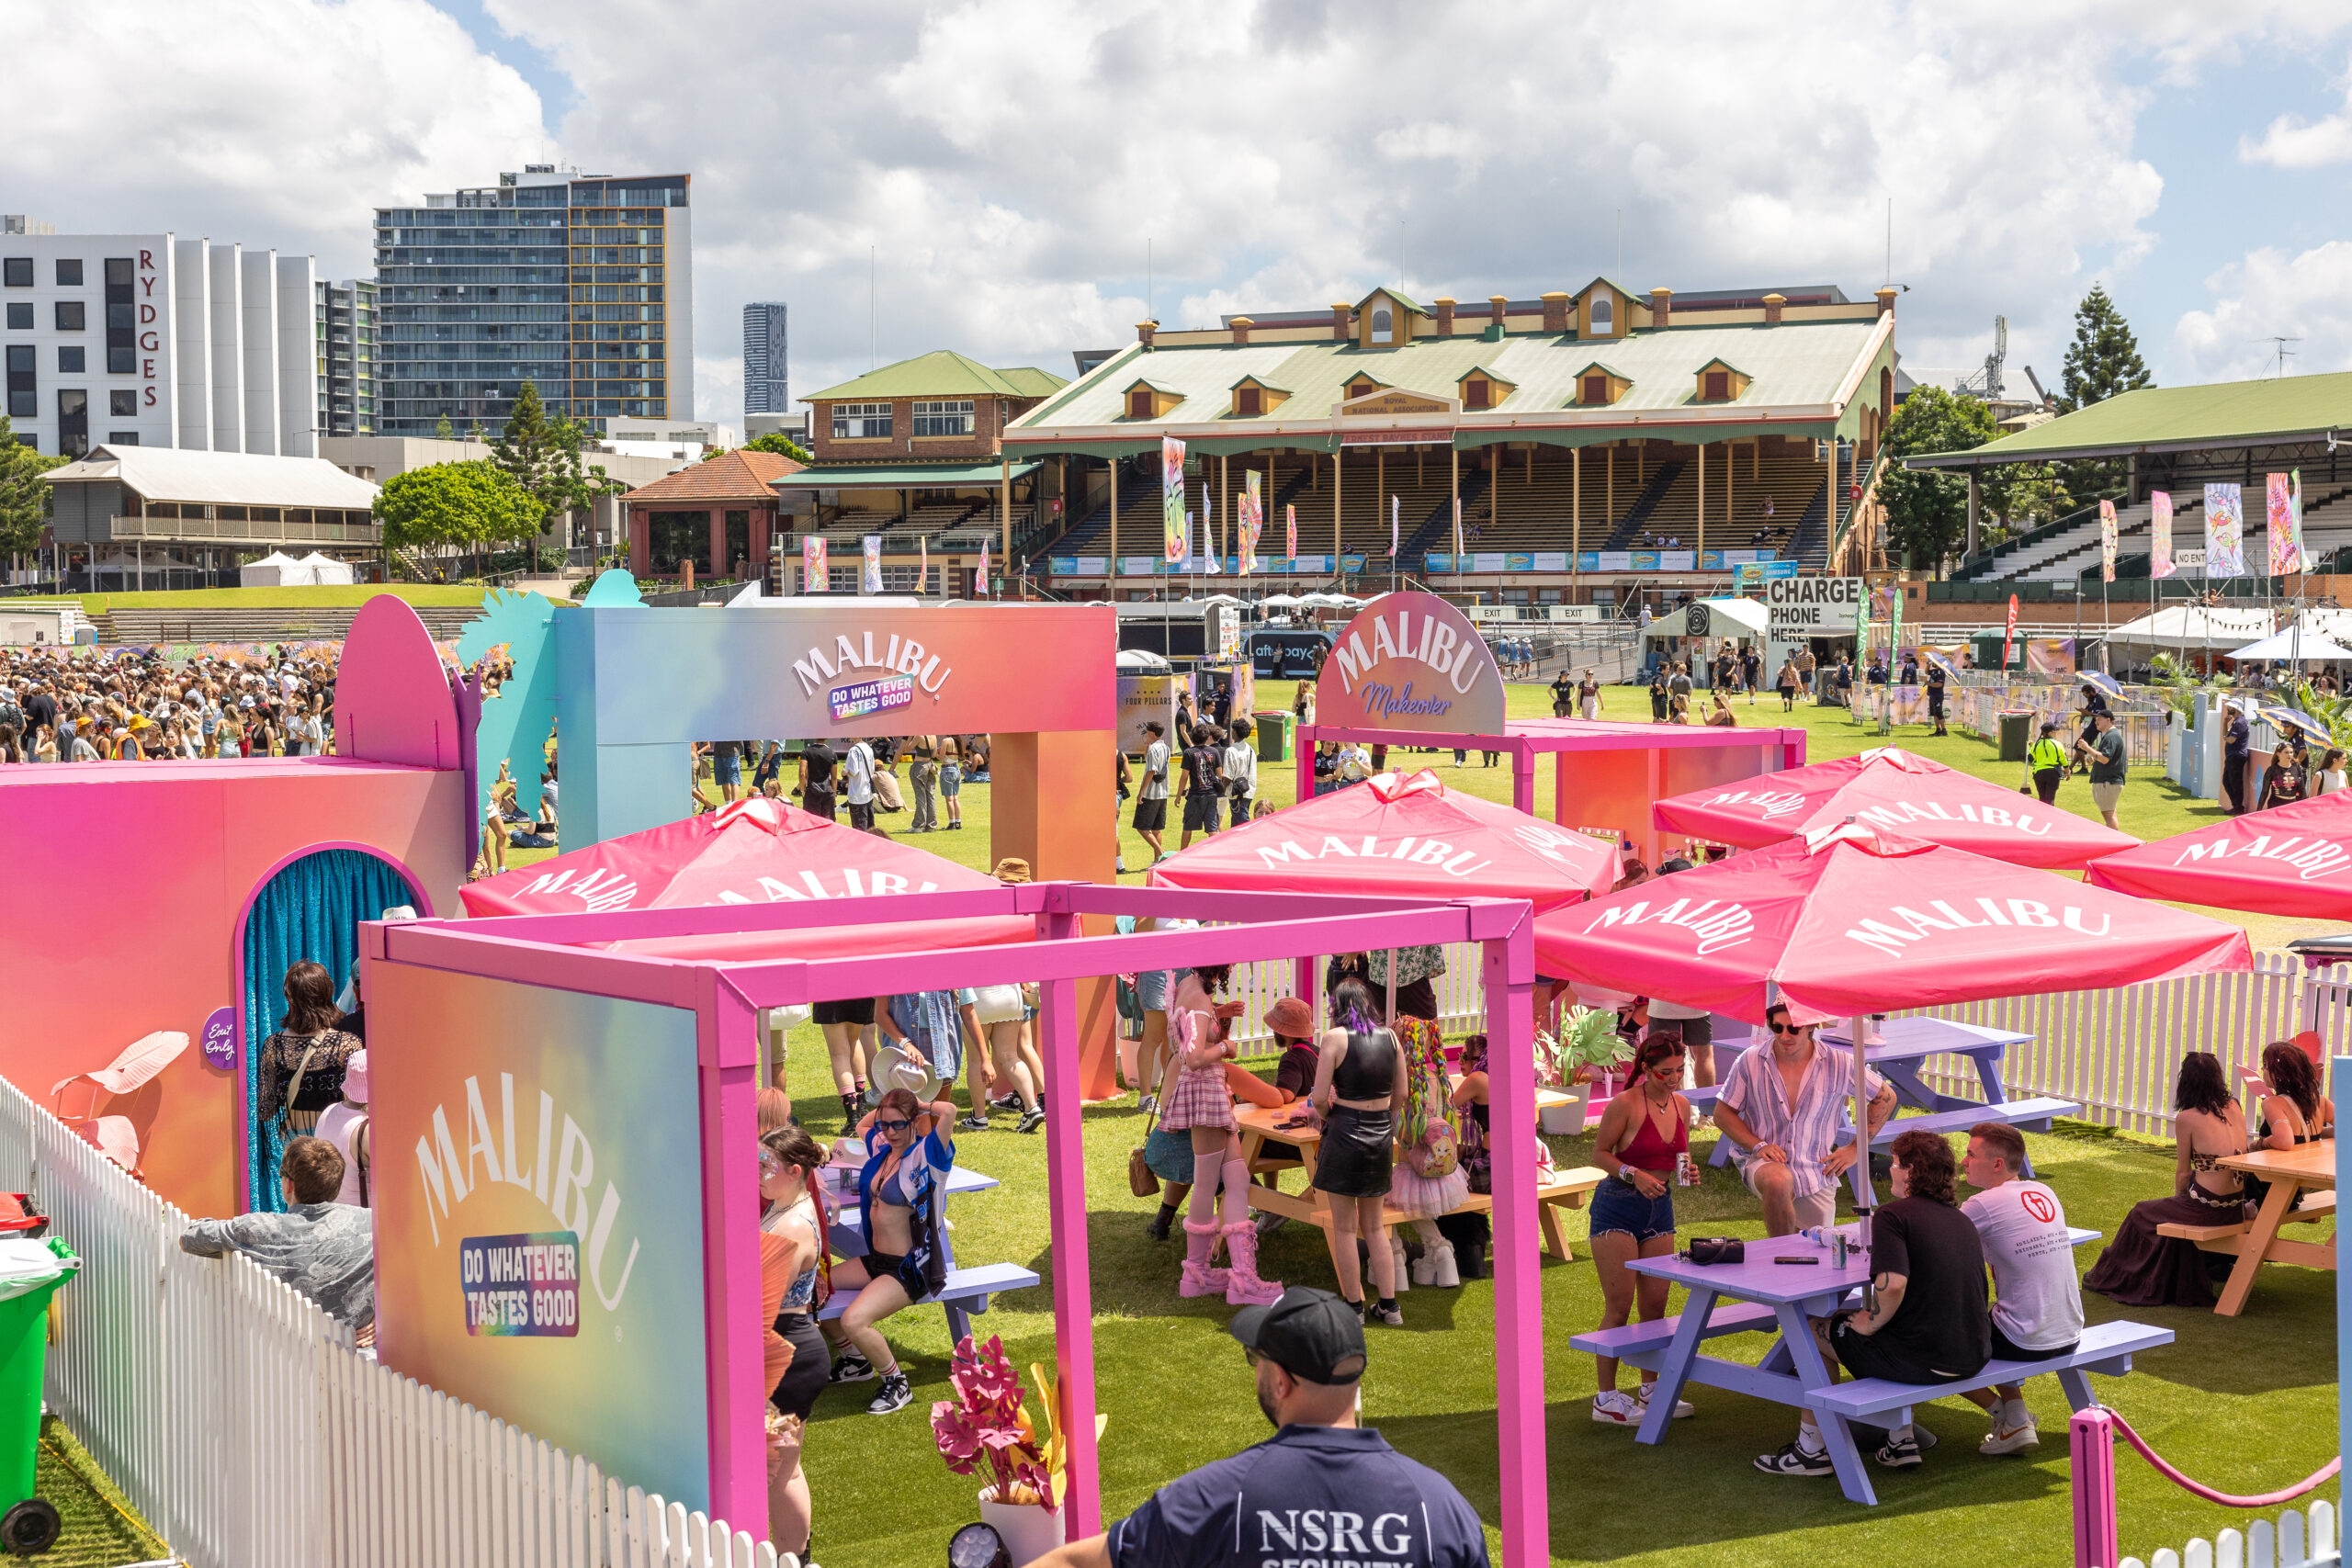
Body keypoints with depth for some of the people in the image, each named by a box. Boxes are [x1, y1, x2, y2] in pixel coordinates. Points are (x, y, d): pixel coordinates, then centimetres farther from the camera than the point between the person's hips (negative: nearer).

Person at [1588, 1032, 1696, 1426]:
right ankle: (1606, 1399, 1)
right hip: (1618, 1206, -6)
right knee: (1619, 1305, -5)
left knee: (1655, 1304, 9)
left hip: (1660, 1208, 6)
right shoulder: (1625, 1104, -14)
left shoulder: (1681, 1106, 6)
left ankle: (1651, 1390, 21)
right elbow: (1600, 1152, -8)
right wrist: (1634, 1175, -22)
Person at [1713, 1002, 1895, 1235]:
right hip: (1766, 1163, -2)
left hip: (1817, 1172, 2)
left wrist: (1855, 1149, 3)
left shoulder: (1837, 1064, -6)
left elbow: (1886, 1097, 7)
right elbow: (1723, 1113, 1)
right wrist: (1758, 1145, -14)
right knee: (1778, 1183, -38)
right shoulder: (1750, 1062, -7)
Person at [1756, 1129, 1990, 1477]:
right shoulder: (1962, 1219, 12)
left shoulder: (1893, 1215, -12)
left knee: (1814, 1329, 15)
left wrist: (1871, 1323, -8)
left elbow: (1892, 1284, -26)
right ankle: (1901, 1441, 34)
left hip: (1922, 1361, -7)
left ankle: (1812, 1450, 23)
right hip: (1973, 1357, 8)